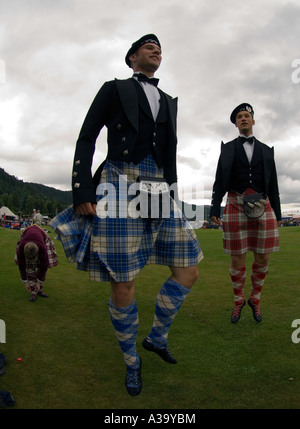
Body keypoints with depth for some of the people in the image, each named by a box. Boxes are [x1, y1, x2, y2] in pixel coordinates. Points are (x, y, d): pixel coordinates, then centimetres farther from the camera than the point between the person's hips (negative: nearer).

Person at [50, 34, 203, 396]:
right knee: (123, 285, -3)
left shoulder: (168, 102, 24)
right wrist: (81, 192, -9)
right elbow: (86, 138, 2)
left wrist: (172, 194, 19)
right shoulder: (114, 89, 9)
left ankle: (157, 338, 26)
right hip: (120, 189, -5)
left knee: (188, 273, 1)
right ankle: (131, 361, 23)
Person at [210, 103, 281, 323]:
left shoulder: (266, 150, 14)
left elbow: (272, 184, 13)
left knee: (263, 259, 4)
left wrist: (277, 214, 9)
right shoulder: (227, 148, 9)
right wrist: (215, 208, -10)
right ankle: (238, 300, 23)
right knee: (237, 259, 0)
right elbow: (220, 181, 1)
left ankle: (255, 299, 27)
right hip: (236, 206, -2)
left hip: (262, 208, 2)